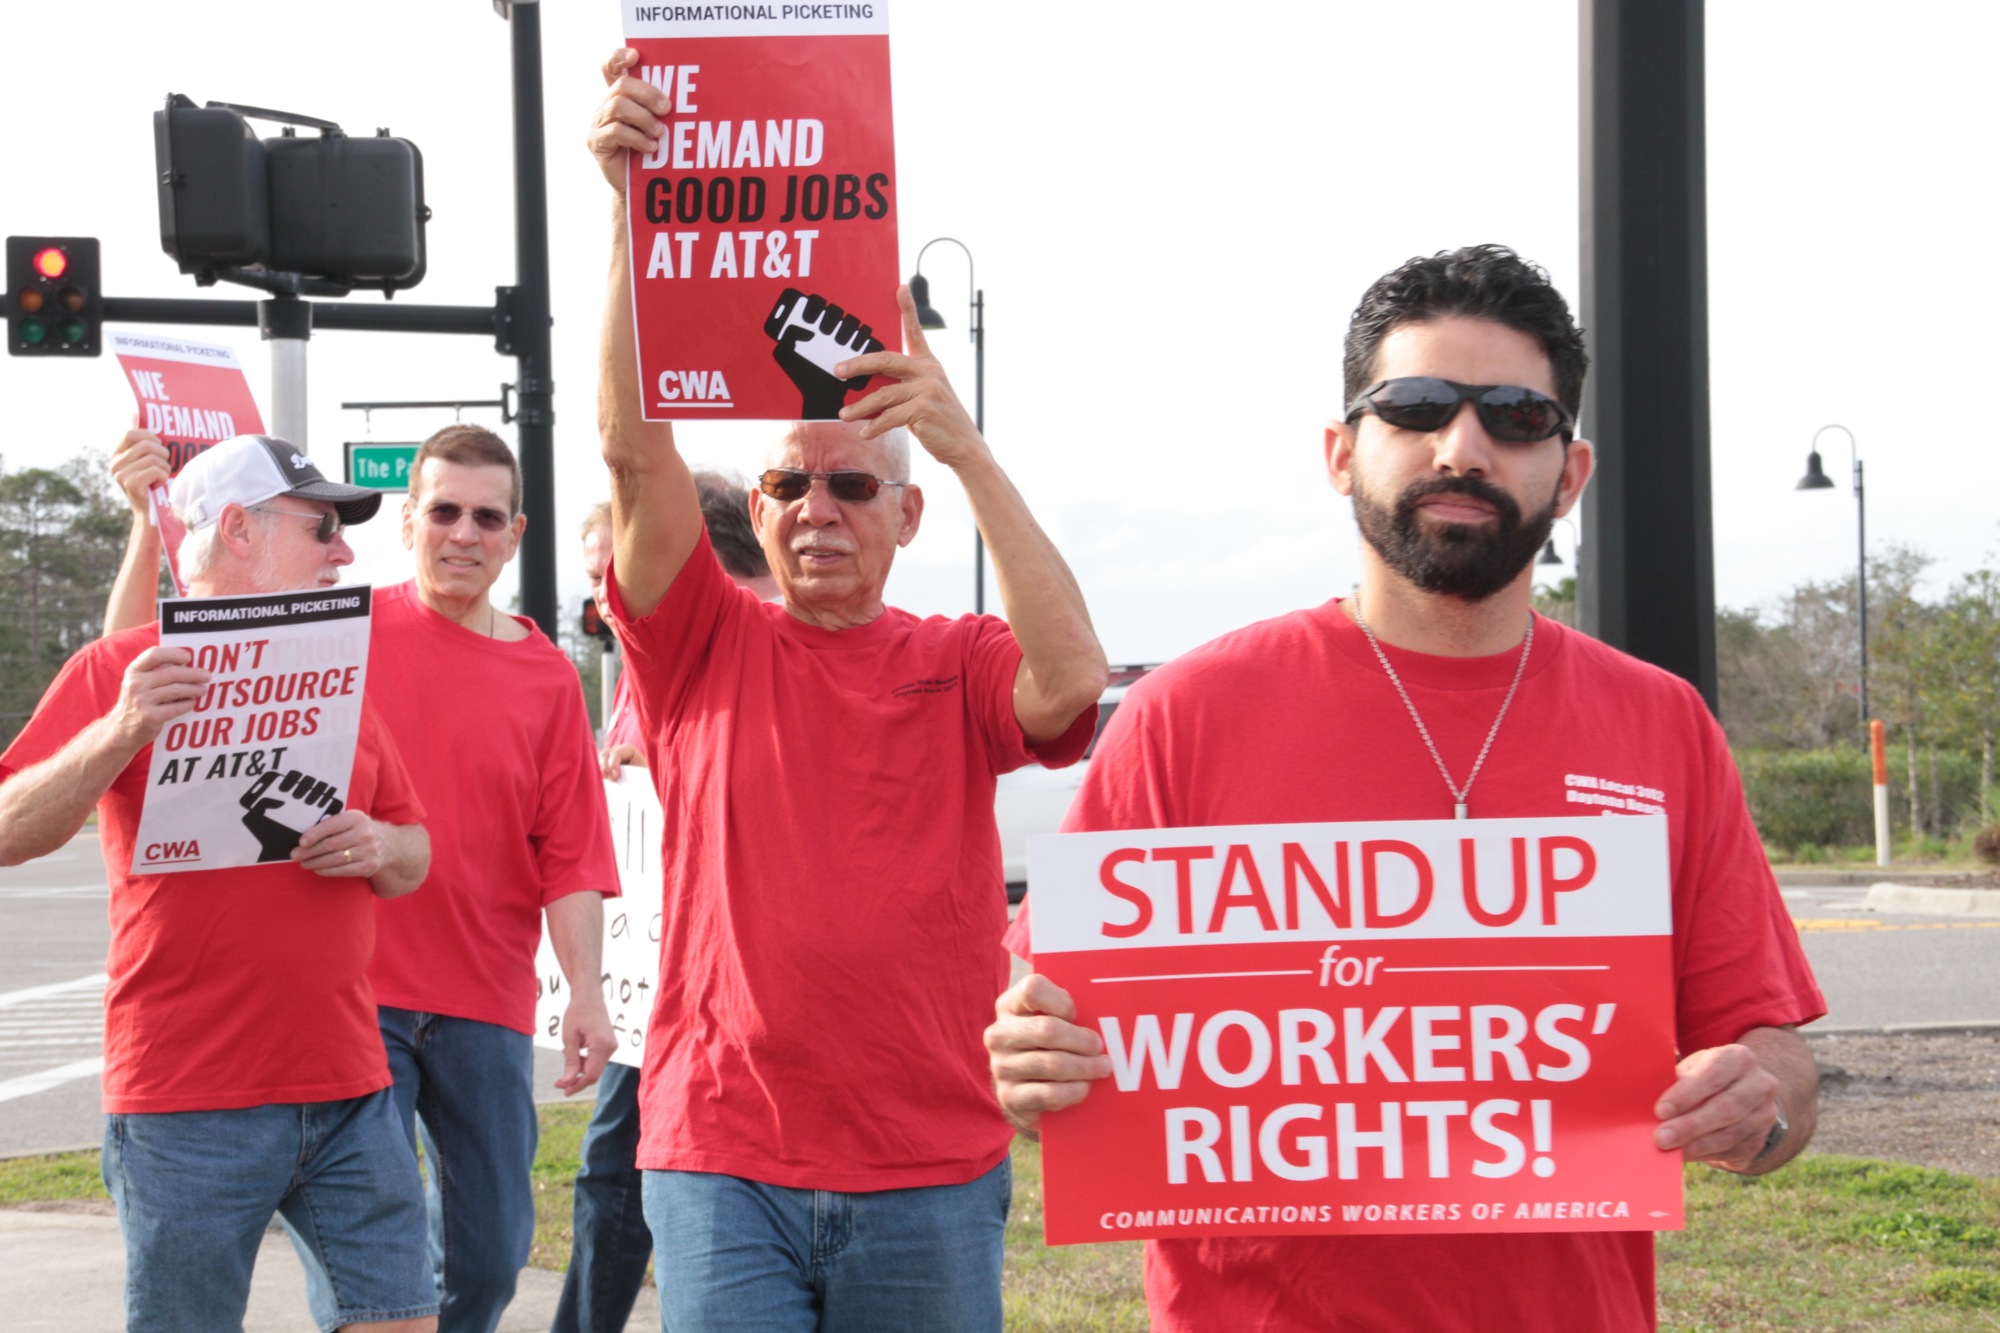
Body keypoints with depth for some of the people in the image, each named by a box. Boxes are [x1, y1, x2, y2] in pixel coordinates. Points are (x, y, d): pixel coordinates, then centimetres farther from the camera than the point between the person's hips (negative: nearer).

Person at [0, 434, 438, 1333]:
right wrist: (120, 732, -23)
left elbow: (416, 854, 21)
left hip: (347, 1088, 5)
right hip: (188, 1100, -5)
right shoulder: (119, 669, 0)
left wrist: (378, 848, -3)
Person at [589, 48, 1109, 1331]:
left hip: (935, 1168, 1)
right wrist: (634, 209, -16)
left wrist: (967, 448, -22)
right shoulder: (707, 644, 4)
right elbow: (634, 446, -7)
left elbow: (1074, 674, -18)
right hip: (723, 1159, 0)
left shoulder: (959, 666, 4)